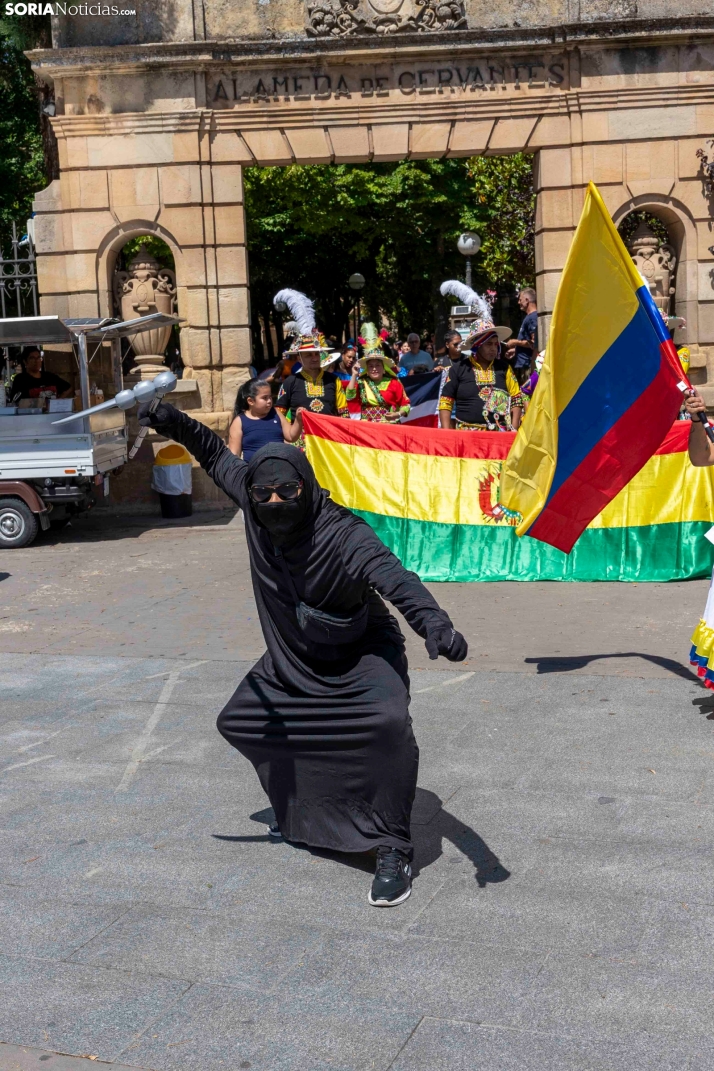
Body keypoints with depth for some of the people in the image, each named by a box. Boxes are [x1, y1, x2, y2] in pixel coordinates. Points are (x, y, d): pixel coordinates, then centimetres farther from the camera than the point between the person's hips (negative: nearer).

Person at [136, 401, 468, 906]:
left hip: (361, 654, -7)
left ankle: (394, 851, -17)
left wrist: (434, 623, -68)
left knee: (389, 722, -33)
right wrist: (175, 424, -14)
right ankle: (301, 807, 38)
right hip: (292, 657, 7)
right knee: (239, 722, 14)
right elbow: (219, 456, 3)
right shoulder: (253, 504, -16)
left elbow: (394, 576, -49)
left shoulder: (343, 535, -33)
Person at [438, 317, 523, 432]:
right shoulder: (459, 369, 4)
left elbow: (516, 399, 11)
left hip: (500, 433, 2)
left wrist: (513, 430, 0)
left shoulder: (503, 368, 10)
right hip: (467, 432, -2)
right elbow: (445, 402, 4)